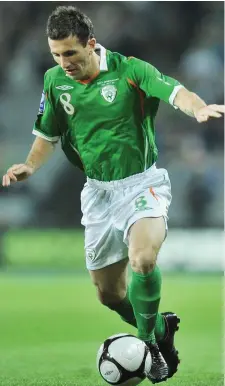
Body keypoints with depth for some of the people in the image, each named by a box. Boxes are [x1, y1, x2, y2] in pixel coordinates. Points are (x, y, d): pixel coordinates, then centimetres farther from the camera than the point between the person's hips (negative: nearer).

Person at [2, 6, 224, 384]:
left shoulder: (129, 70, -14)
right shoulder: (55, 81, 1)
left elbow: (174, 91, -29)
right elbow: (48, 135, 15)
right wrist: (30, 166, -4)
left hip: (141, 184, -5)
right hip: (98, 192, 5)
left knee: (142, 259, -32)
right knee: (109, 293, 9)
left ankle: (148, 342, -11)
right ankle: (162, 328, 37)